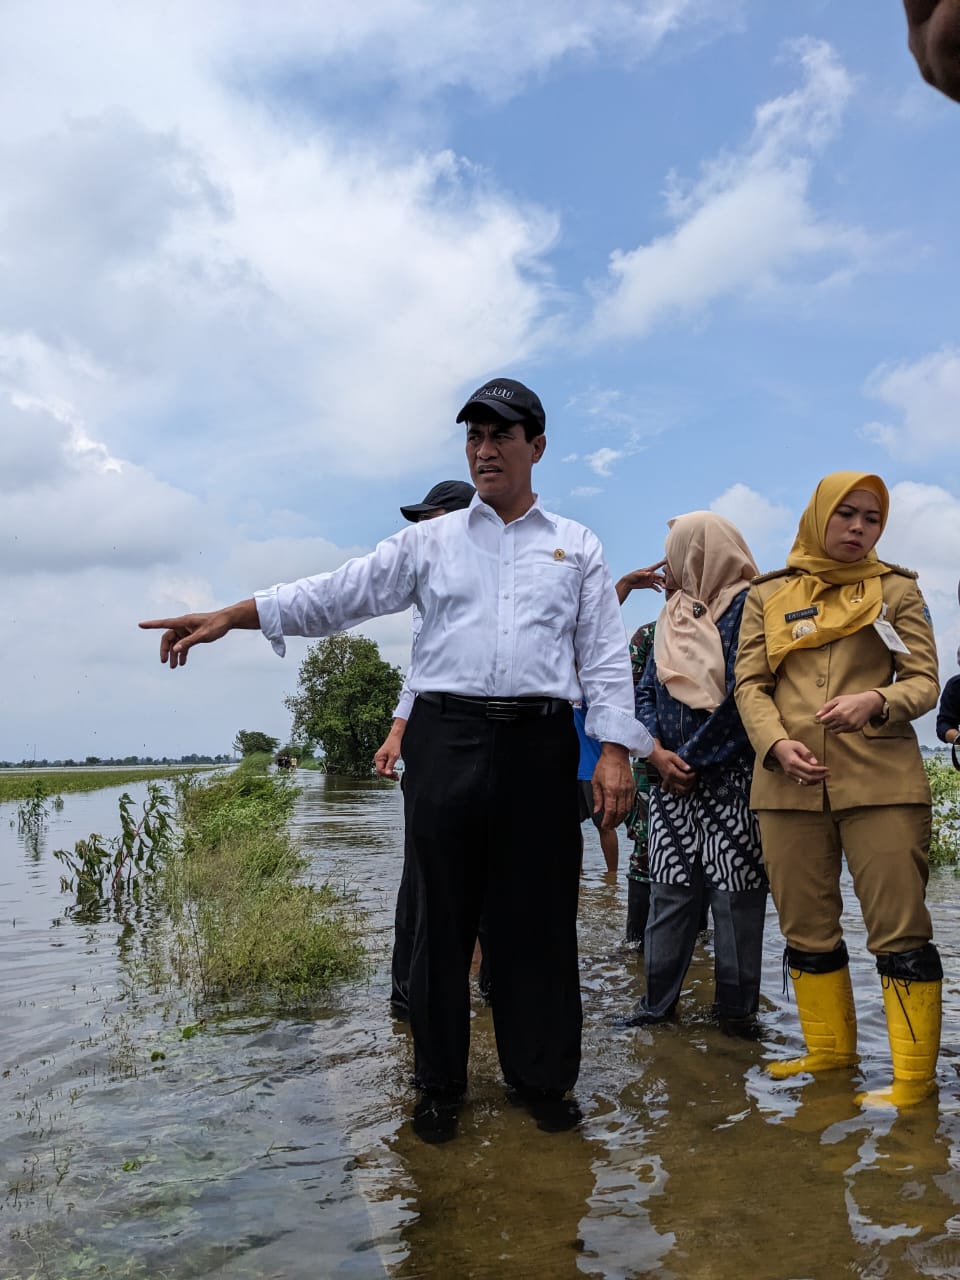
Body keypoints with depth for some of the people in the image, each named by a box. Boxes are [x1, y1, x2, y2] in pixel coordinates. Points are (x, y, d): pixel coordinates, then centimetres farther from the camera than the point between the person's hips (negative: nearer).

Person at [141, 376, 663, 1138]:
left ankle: (542, 1076, 23)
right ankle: (440, 1082, 21)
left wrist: (614, 749, -4)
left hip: (540, 744, 0)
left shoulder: (577, 547, 12)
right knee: (443, 911, 6)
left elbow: (605, 655, 7)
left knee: (538, 916, 6)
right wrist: (228, 617, -4)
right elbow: (341, 593, 4)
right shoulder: (430, 542, 12)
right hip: (447, 739, 0)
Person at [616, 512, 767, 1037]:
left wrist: (692, 758, -10)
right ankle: (658, 999, 17)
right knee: (669, 892, 7)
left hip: (729, 777, -5)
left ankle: (737, 1009, 12)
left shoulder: (746, 606, -5)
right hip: (673, 778, 6)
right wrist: (659, 753, -4)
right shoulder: (674, 612, 15)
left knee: (735, 895, 1)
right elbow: (646, 691, 12)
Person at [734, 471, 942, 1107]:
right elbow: (750, 684, 7)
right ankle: (830, 1051, 27)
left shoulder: (896, 588, 8)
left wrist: (877, 701, -18)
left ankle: (915, 1076, 9)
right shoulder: (769, 595, 12)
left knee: (900, 930, -3)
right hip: (788, 782, 3)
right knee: (807, 930, 10)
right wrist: (777, 744, -11)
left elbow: (925, 681, 4)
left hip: (881, 777, -2)